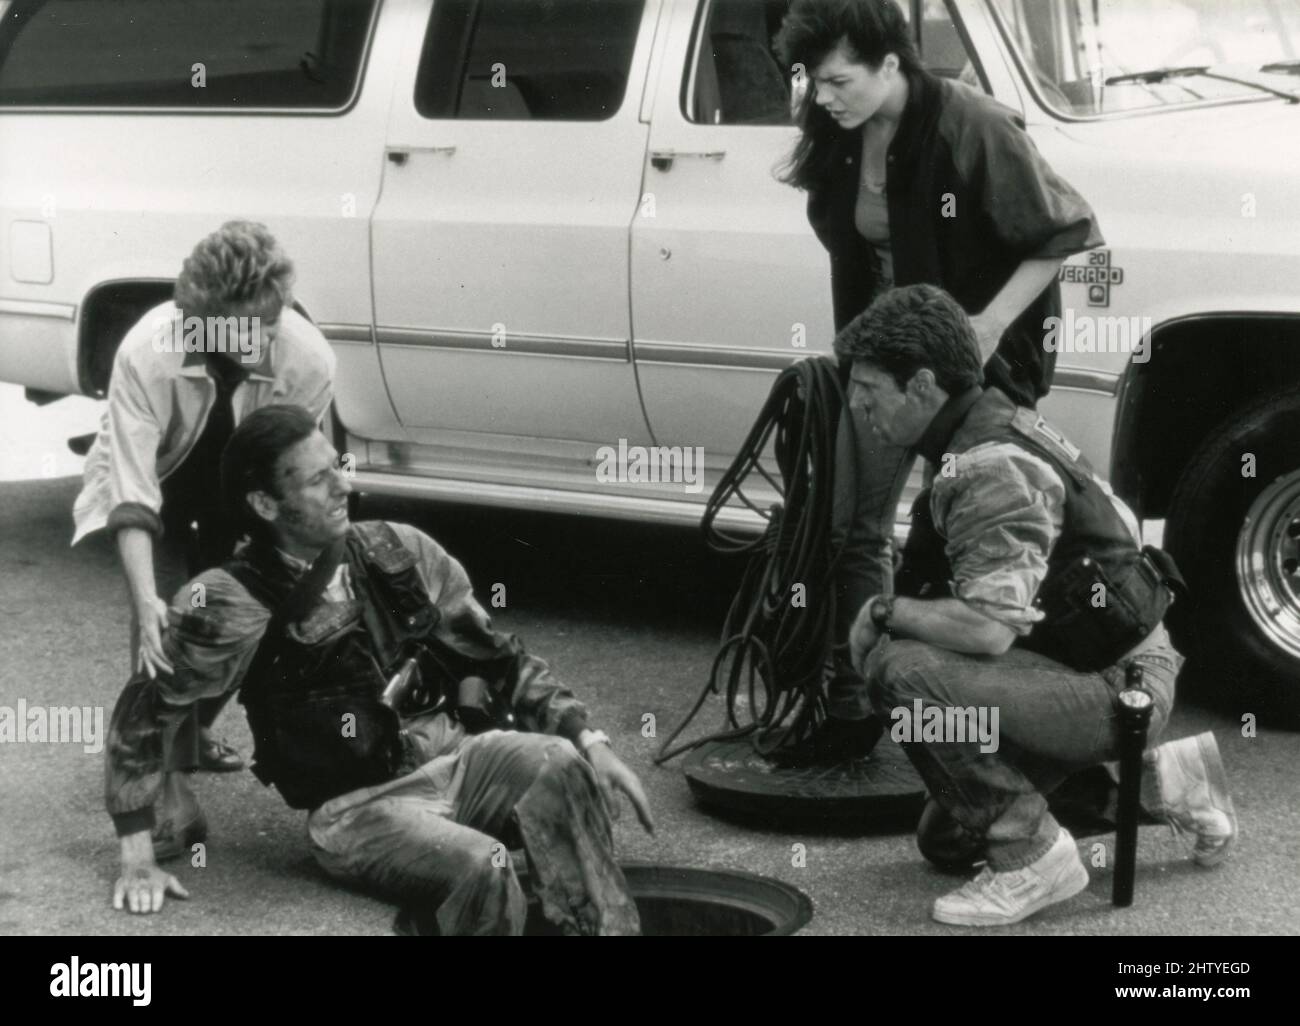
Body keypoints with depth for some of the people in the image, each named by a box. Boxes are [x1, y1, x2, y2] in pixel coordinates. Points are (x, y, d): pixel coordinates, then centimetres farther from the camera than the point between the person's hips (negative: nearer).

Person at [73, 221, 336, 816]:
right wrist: (145, 603, -48)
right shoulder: (146, 354, -38)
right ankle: (161, 783, -12)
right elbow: (131, 493, -39)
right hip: (157, 480, -2)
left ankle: (197, 730, 30)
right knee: (165, 622, -20)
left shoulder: (309, 359, -33)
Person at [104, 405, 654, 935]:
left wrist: (591, 742, -2)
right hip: (358, 807, -4)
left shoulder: (398, 553, 2)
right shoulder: (234, 604, -11)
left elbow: (496, 658, 10)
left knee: (559, 766, -28)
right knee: (481, 869, -33)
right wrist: (137, 857, -1)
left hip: (455, 760, 4)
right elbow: (146, 710, 0)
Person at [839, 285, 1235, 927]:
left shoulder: (990, 470, -24)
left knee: (901, 672, -27)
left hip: (1121, 687, -10)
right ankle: (1161, 778, 22)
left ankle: (1030, 854, -15)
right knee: (947, 842, 18)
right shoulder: (1000, 419, 8)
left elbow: (987, 629, -33)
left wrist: (883, 612, -17)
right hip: (1106, 662, 10)